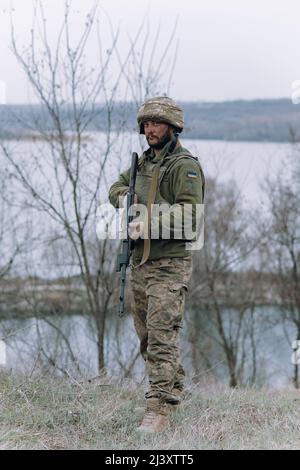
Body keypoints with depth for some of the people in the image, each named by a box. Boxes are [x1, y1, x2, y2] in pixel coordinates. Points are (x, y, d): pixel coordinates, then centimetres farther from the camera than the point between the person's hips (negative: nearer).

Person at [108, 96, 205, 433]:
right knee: (146, 336, 15)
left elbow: (190, 213, -19)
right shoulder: (143, 162, 16)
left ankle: (159, 409, -13)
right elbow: (117, 187, 28)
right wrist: (124, 197, 5)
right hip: (139, 262, 9)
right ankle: (174, 387, 31)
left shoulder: (184, 165, -10)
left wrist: (149, 224, -24)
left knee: (161, 336, -13)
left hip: (170, 263, -9)